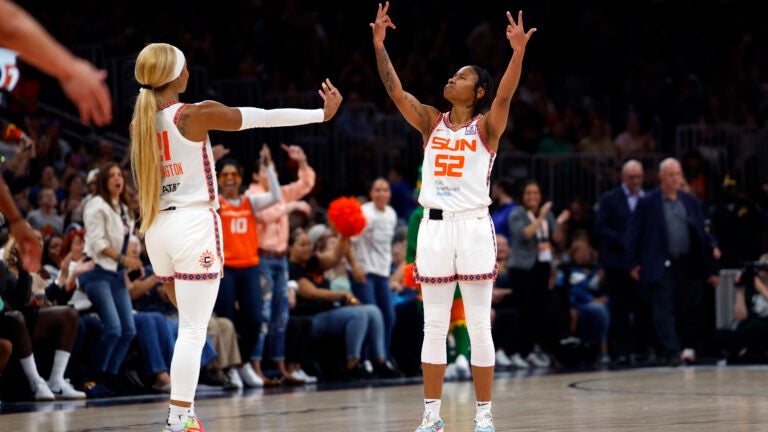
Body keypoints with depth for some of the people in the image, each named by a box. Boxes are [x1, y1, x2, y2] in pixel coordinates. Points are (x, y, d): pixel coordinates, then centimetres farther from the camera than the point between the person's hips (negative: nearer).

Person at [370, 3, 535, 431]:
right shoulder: (432, 122, 10)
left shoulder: (486, 126, 0)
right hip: (434, 226, 4)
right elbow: (396, 91, 2)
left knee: (479, 325, 0)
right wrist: (379, 44, -7)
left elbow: (505, 95, -18)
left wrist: (518, 52, -33)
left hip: (473, 226, -4)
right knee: (434, 326, 5)